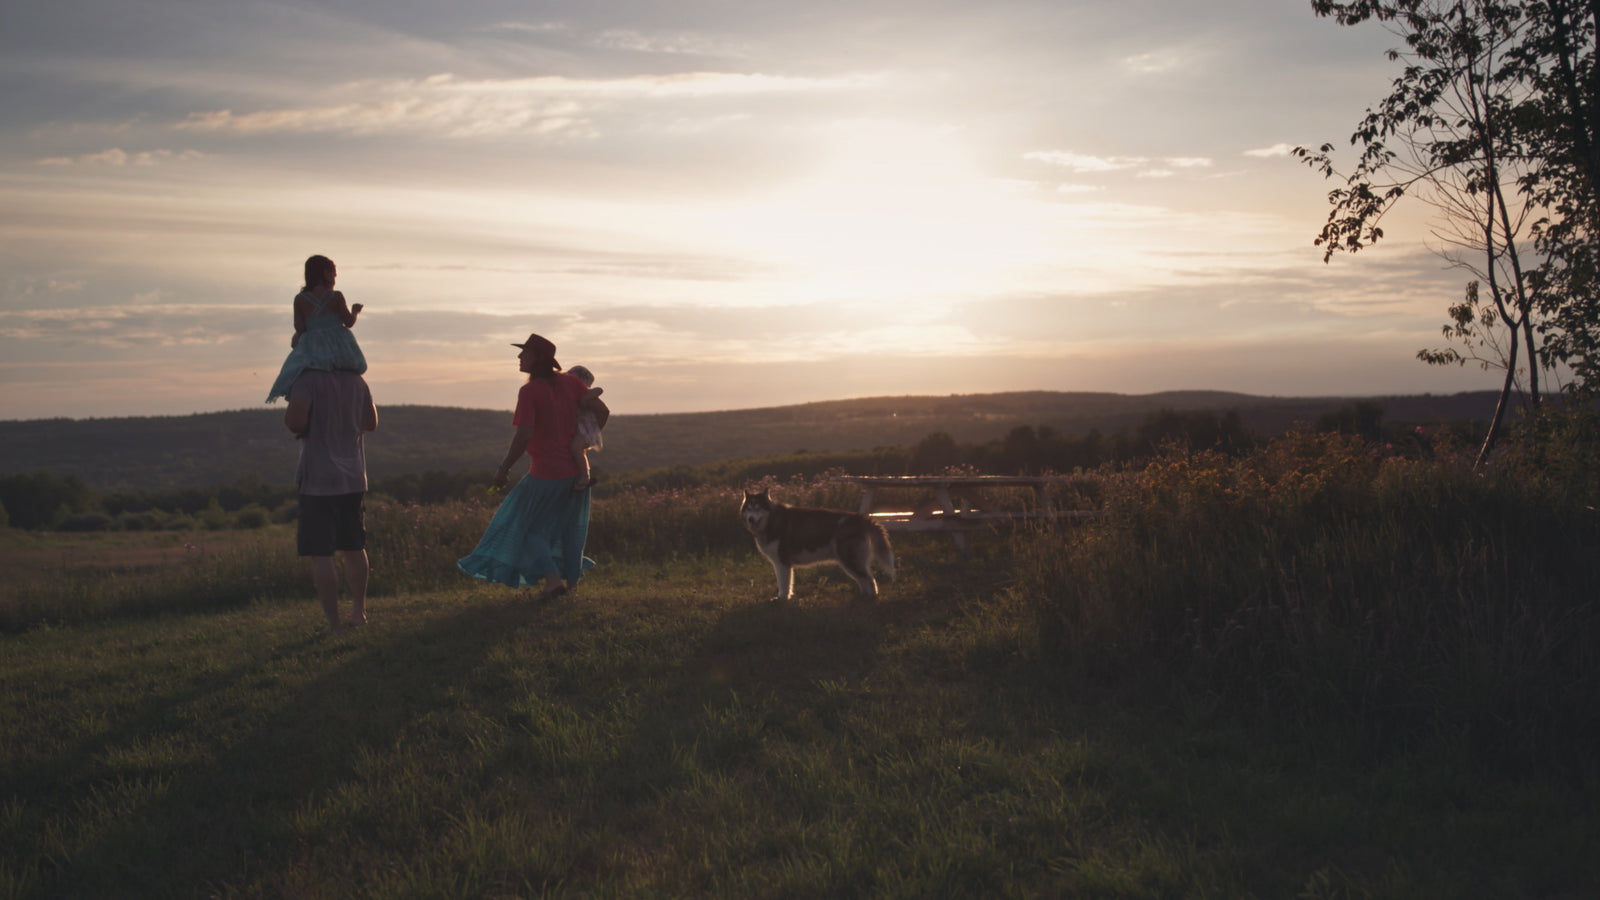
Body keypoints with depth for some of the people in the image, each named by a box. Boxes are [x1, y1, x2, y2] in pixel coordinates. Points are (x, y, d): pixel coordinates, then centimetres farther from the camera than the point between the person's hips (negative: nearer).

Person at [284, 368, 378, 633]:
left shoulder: (307, 380, -12)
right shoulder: (357, 382, 7)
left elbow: (295, 421, -23)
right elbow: (371, 423, 19)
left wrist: (287, 417, -2)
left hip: (318, 481, -6)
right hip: (354, 479, 6)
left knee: (320, 554, -2)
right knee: (354, 548, 19)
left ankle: (333, 622, -4)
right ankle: (358, 611, 31)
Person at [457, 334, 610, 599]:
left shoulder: (529, 391, -16)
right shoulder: (569, 382, 0)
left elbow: (524, 435, -24)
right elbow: (602, 411, -3)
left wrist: (504, 468, -14)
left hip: (546, 473, -6)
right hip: (576, 469, 6)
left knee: (527, 525, 9)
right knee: (570, 524, 21)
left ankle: (552, 578, -4)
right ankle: (572, 579, 28)